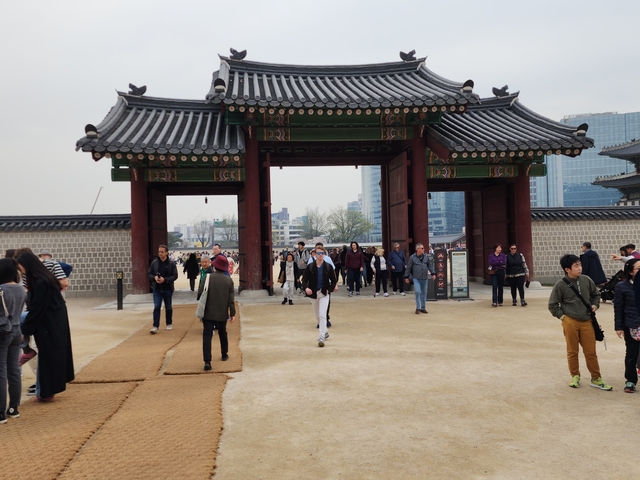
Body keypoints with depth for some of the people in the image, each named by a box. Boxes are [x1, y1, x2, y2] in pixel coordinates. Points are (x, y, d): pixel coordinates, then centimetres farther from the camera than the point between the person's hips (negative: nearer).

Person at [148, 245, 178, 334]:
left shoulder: (171, 264, -6)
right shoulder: (154, 262, 0)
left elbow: (175, 275, -8)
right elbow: (149, 273, 7)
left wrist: (165, 279, -20)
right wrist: (154, 277, -14)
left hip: (168, 289, -1)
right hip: (157, 289, 1)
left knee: (168, 307, 13)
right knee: (156, 307, -8)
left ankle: (169, 323, 30)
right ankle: (155, 326, -6)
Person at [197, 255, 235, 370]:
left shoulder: (208, 277, -10)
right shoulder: (229, 280, -3)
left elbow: (200, 293, -8)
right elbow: (231, 299, -2)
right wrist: (232, 313, 3)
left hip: (208, 312, -3)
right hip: (222, 313, 3)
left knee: (207, 335, -3)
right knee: (222, 334, 23)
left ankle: (207, 361, -13)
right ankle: (224, 355, 38)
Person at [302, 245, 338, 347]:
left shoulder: (328, 267, -3)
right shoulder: (309, 267, -3)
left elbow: (334, 280, 4)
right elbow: (304, 280, -5)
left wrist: (329, 289, -11)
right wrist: (306, 288, -24)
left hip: (324, 294, -3)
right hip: (313, 294, 3)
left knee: (322, 315, -15)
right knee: (317, 316, 16)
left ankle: (321, 337, -15)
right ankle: (325, 332, 38)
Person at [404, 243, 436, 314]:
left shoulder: (426, 257, 5)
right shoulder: (412, 257, -4)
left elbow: (430, 266, 11)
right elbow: (408, 268, 1)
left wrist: (433, 273, 1)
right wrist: (406, 277, 2)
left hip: (425, 278, 3)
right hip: (416, 278, -3)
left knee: (424, 293, 8)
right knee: (417, 292, -12)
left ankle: (423, 308, 19)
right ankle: (418, 308, 0)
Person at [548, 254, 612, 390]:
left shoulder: (586, 280, 0)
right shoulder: (560, 285, -10)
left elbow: (596, 294, 18)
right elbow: (553, 305, -1)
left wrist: (595, 305, 1)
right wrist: (562, 316, -8)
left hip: (586, 321, 3)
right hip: (570, 322, -3)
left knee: (591, 351, 8)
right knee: (572, 351, 9)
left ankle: (596, 379, 19)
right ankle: (575, 376, 25)